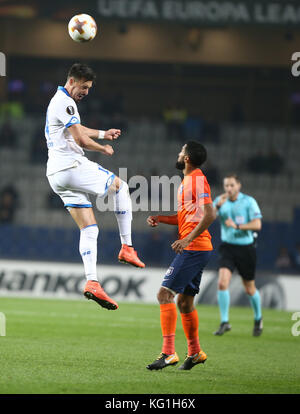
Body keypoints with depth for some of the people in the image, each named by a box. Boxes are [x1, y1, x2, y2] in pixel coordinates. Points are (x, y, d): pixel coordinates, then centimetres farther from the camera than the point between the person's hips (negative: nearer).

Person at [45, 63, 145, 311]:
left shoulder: (60, 102, 22)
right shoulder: (65, 103, -12)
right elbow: (81, 140, -17)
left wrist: (103, 134, 31)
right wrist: (104, 149, 1)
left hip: (56, 174, 9)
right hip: (71, 167, -9)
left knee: (89, 229, 4)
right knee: (121, 186, 9)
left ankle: (92, 282, -9)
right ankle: (126, 247, 6)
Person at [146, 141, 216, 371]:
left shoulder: (197, 180, -12)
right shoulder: (187, 181, 19)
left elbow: (209, 214, -21)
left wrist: (188, 239, -24)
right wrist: (160, 218, 13)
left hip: (193, 248, -10)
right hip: (198, 249, 10)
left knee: (165, 294, -14)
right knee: (184, 300, 17)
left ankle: (168, 353, -18)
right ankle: (195, 352, 28)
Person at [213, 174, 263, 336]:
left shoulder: (249, 201, -6)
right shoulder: (220, 200, 1)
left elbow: (257, 225, -13)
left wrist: (237, 226, -23)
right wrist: (217, 206, -25)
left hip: (245, 248, -2)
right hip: (227, 248, 2)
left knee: (249, 289, 9)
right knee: (222, 283, -18)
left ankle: (258, 319, 34)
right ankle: (224, 322, -12)